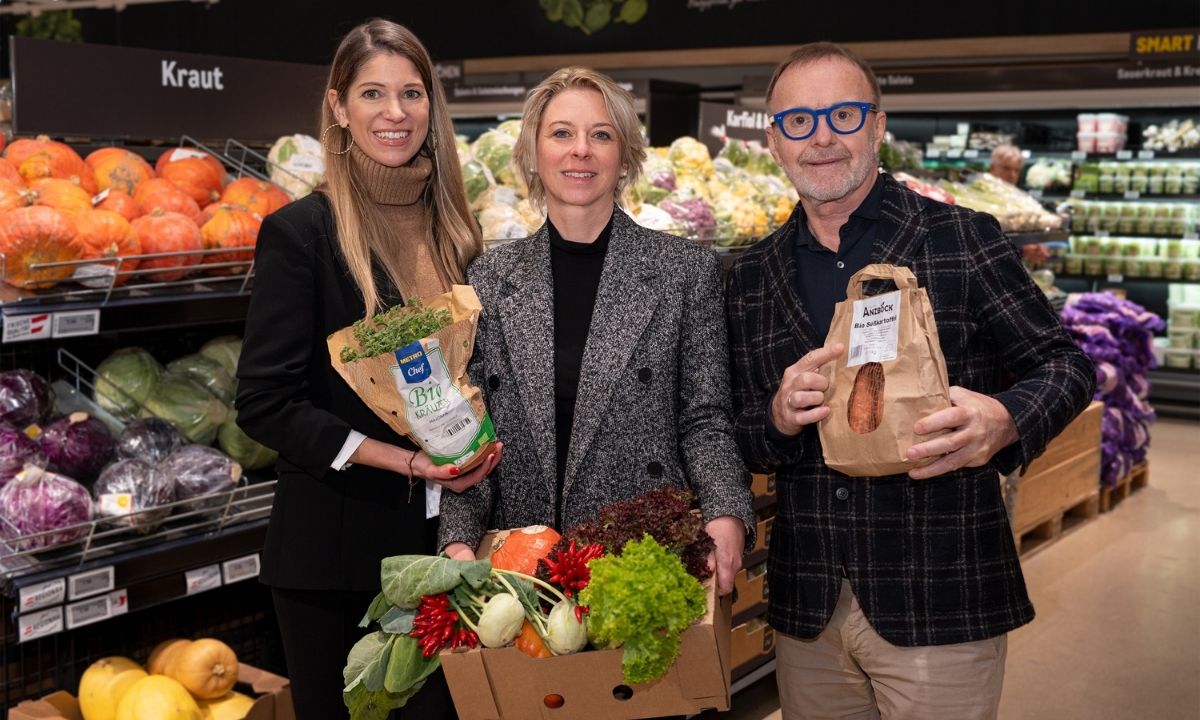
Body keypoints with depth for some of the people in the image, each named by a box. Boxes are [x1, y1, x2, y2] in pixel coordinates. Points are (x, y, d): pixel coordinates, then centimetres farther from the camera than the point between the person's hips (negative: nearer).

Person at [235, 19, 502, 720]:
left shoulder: (455, 228, 7)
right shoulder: (301, 231, -8)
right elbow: (265, 401, -11)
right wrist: (402, 461, -18)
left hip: (443, 526, 4)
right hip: (335, 536, -4)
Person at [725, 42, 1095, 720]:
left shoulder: (965, 239, -3)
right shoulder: (753, 277, 8)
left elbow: (1064, 362, 1)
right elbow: (736, 436, 11)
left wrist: (1004, 421, -21)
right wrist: (779, 418, -12)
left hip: (941, 604, -3)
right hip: (808, 608, 4)